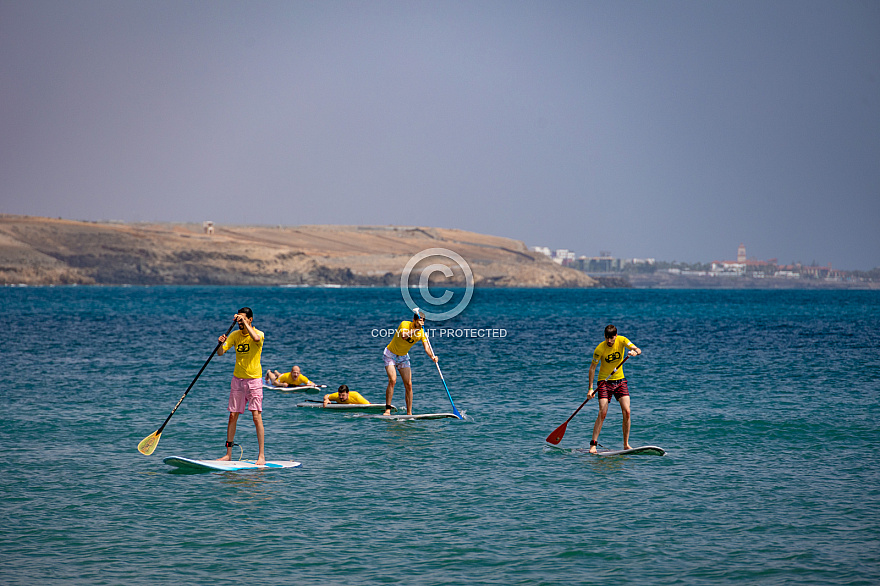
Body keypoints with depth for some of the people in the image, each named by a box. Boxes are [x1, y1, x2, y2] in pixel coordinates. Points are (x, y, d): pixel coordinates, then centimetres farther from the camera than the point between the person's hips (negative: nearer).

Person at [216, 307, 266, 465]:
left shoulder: (258, 333, -8)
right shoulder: (235, 335, 6)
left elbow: (256, 338, -33)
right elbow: (220, 353, 0)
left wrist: (244, 322, -28)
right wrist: (221, 344, -21)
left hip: (254, 379, -4)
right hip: (238, 379, 5)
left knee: (257, 417, -8)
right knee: (233, 416, 4)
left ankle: (261, 456, -7)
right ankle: (228, 454, 11)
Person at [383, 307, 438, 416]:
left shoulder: (422, 332, -9)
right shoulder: (405, 324, -21)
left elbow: (426, 347, -21)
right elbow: (404, 336, -40)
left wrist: (432, 356, -40)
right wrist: (417, 329, -44)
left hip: (403, 357, 5)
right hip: (390, 354, -5)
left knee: (408, 384, -4)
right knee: (392, 380, -22)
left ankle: (409, 413, 1)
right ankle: (387, 409, -20)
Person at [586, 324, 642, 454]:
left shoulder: (622, 340, -8)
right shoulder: (600, 348, -16)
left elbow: (638, 350, -18)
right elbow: (592, 367, -10)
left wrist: (635, 352, -43)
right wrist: (590, 388, -14)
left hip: (620, 380, 3)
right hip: (604, 381, -3)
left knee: (626, 412, -8)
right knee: (602, 413, -15)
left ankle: (626, 445, 0)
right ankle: (593, 444, -10)